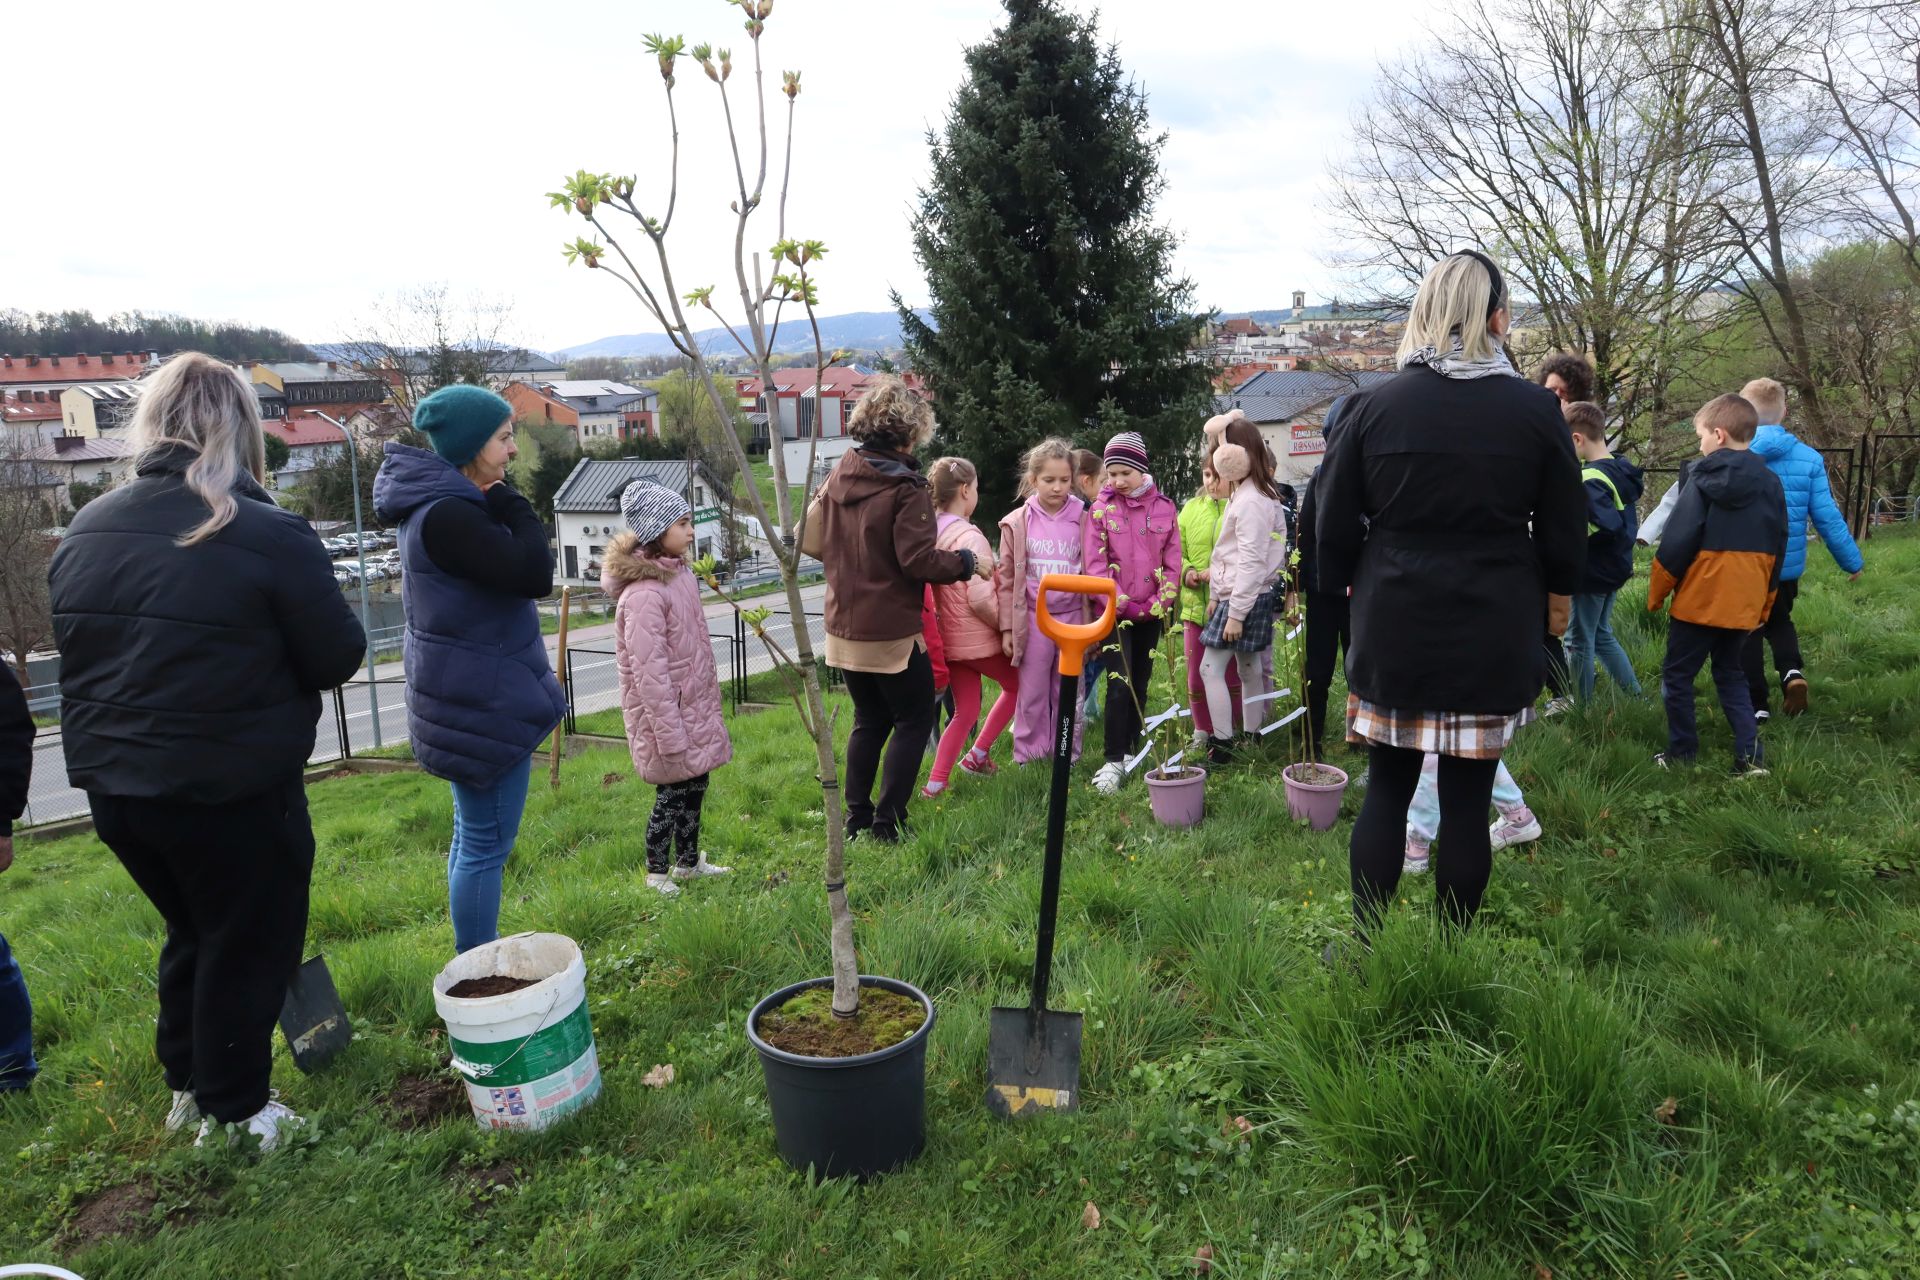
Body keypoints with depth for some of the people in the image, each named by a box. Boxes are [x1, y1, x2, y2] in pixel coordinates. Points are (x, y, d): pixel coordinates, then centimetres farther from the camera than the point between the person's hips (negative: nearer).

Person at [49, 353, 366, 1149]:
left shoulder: (85, 531, 1)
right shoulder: (270, 536, -19)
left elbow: (77, 649, 11)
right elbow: (338, 657, -12)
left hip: (111, 784, 6)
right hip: (235, 789, -6)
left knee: (192, 931, 25)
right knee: (248, 945, 12)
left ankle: (187, 1085, 39)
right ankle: (233, 1113, 25)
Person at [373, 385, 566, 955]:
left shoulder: (438, 506, 10)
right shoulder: (447, 516, -22)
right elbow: (535, 575, -24)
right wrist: (511, 504, -14)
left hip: (468, 699, 11)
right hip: (483, 703, -11)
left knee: (473, 837, 19)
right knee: (487, 845, -1)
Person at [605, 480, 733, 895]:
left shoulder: (679, 574, 6)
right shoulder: (643, 592, -24)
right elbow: (649, 671, -24)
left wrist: (708, 703, 20)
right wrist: (670, 733, -22)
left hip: (694, 707, 9)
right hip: (667, 715, -9)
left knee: (695, 785, 18)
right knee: (673, 792, 3)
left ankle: (688, 861, 34)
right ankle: (656, 873, 21)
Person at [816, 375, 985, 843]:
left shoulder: (837, 477, 5)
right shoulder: (905, 488, -17)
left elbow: (818, 543, 13)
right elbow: (919, 560, -21)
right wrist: (968, 563, -7)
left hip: (844, 626, 7)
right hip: (892, 630, -7)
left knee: (869, 720, 19)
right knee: (914, 720, 8)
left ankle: (856, 818, 22)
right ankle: (887, 823, 7)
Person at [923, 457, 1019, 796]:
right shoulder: (970, 536, -22)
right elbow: (981, 600, -25)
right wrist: (1007, 627, -9)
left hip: (948, 638, 6)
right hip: (979, 638, -6)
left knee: (965, 711, 15)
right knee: (1016, 686, 21)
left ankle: (935, 783, 9)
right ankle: (978, 754, 22)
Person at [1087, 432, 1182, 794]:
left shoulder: (1164, 507, 3)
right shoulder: (1101, 509, -2)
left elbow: (1173, 560, 3)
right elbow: (1096, 563, -7)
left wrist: (1161, 602, -7)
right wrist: (1116, 602, -17)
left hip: (1151, 612, 3)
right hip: (1116, 611, -3)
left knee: (1141, 683, 11)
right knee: (1119, 683, -10)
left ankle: (1131, 750, 23)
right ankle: (1113, 761, -5)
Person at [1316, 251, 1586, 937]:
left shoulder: (1373, 405, -4)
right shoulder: (1536, 411, -3)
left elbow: (1333, 527, 1)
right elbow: (1565, 536, 4)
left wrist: (1353, 585, 19)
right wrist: (1549, 588, 24)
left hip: (1392, 625, 1)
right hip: (1493, 635, 0)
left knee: (1387, 788, 11)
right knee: (1467, 797, 8)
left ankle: (1366, 943, 17)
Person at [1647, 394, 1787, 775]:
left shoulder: (1705, 481, -10)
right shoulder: (1771, 483, 6)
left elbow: (1676, 543, -13)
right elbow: (1778, 551, 11)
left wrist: (1656, 593, -2)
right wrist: (1765, 603, 19)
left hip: (1699, 600, -6)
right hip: (1744, 604, 6)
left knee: (1677, 675, 7)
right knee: (1731, 674, 18)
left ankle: (1682, 754, 10)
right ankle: (1750, 754, 9)